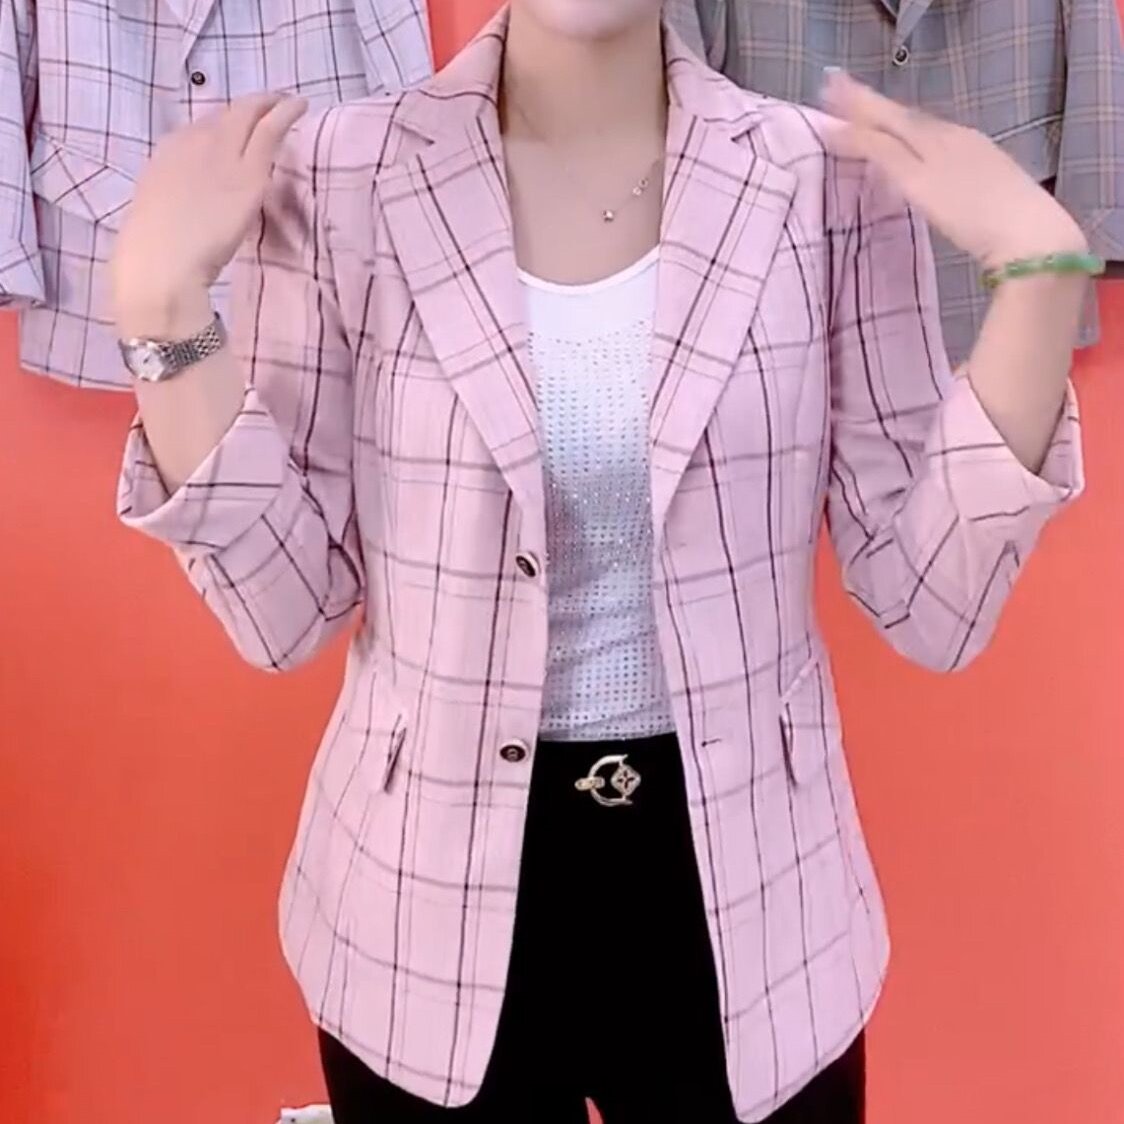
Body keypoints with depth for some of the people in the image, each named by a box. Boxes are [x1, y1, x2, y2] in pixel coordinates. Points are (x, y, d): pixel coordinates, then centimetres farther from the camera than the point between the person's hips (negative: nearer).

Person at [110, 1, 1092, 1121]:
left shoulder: (833, 181, -7)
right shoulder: (336, 177, -9)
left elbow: (932, 604, -8)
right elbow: (284, 608, -8)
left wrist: (1040, 268, -16)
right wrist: (161, 299, -17)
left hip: (747, 902, 1)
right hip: (432, 909, 0)